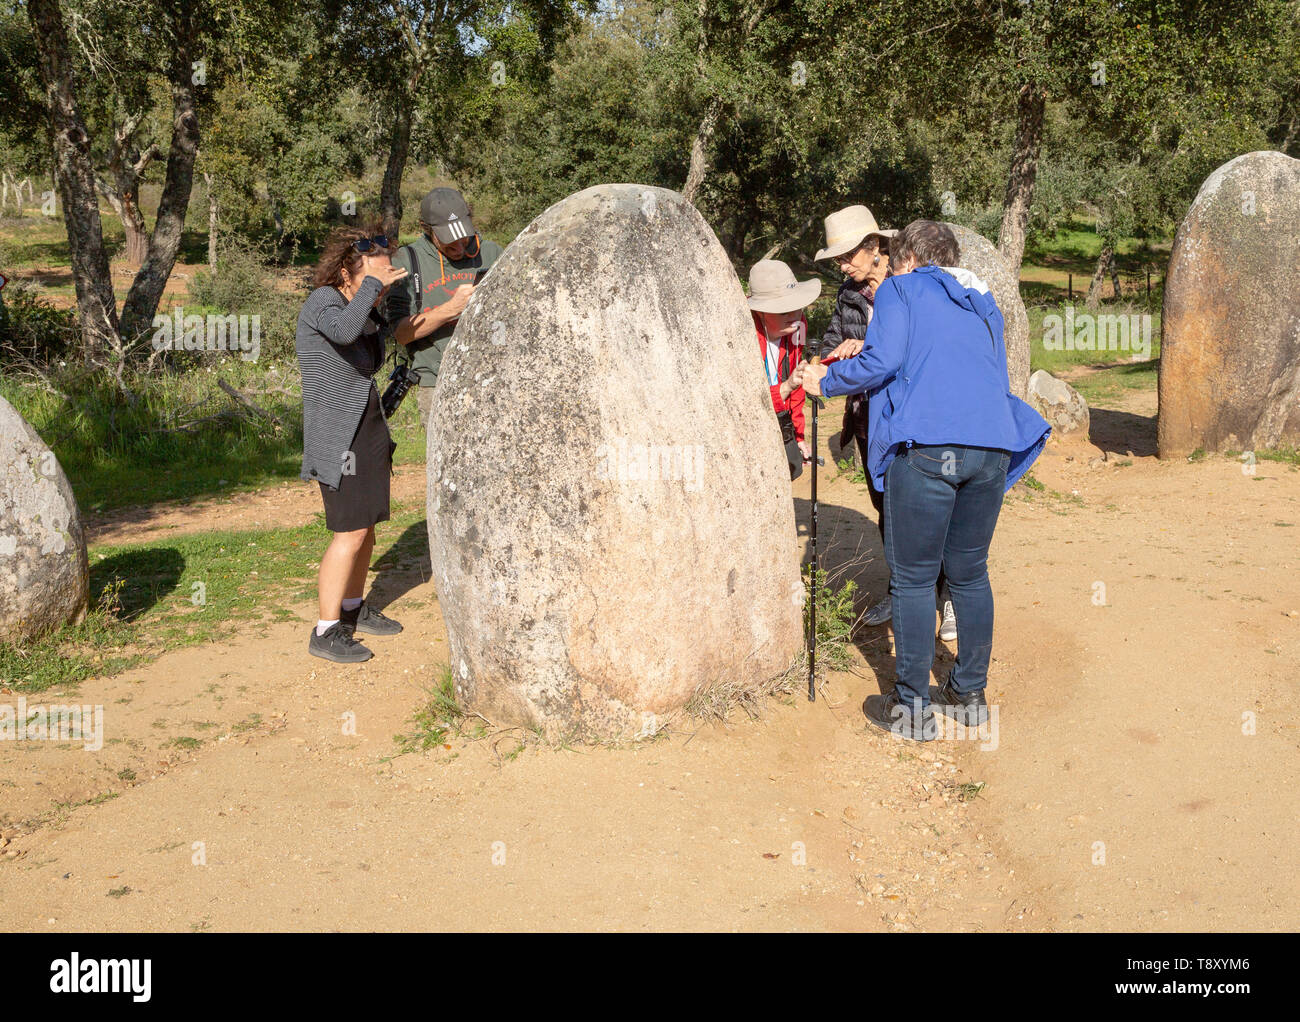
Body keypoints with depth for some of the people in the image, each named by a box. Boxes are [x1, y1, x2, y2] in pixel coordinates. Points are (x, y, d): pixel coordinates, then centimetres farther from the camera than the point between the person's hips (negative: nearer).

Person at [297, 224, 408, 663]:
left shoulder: (359, 306, 9)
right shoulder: (322, 302, -16)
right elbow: (343, 331, -40)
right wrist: (371, 285, -27)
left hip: (370, 430, 9)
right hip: (338, 438, -9)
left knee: (366, 529, 15)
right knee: (350, 534, -11)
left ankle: (354, 608, 30)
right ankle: (326, 632, -5)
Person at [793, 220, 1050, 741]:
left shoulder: (900, 290, 10)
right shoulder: (983, 303, 27)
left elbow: (883, 361, -5)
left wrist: (825, 380, 10)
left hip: (927, 446, -6)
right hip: (993, 446, 6)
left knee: (913, 578, 3)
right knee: (970, 572, 17)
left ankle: (912, 708, 8)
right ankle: (970, 694, 26)